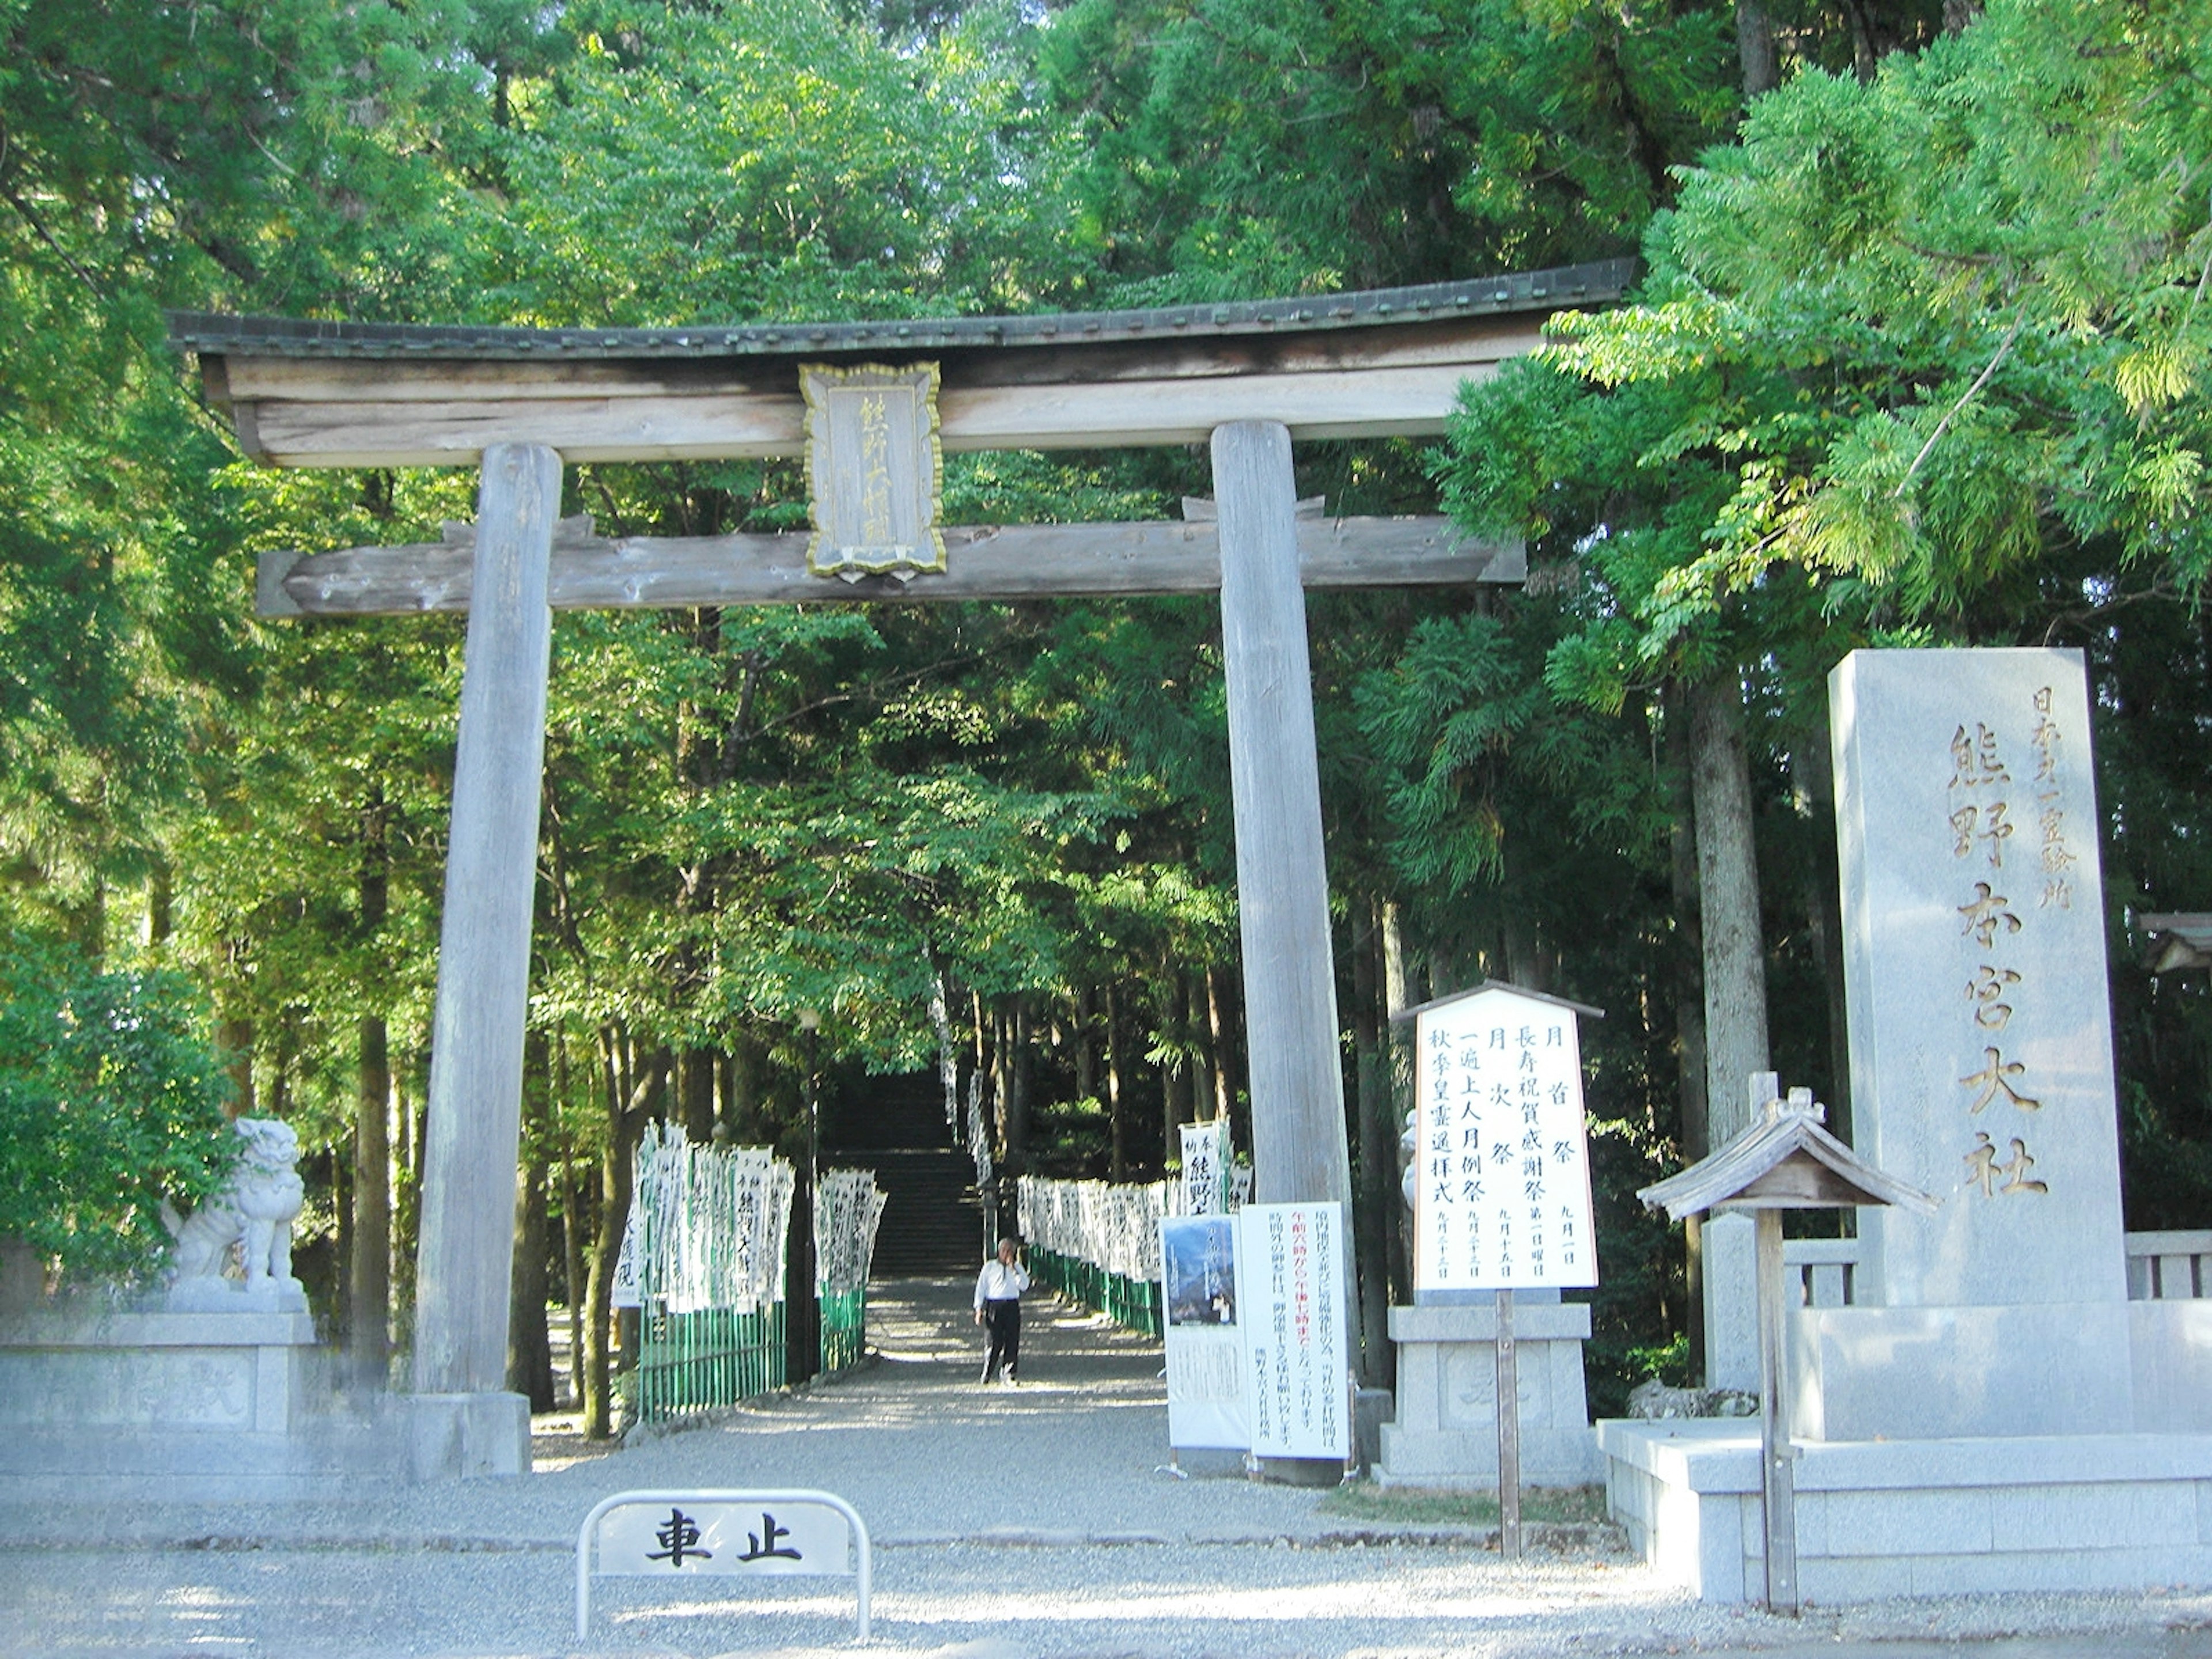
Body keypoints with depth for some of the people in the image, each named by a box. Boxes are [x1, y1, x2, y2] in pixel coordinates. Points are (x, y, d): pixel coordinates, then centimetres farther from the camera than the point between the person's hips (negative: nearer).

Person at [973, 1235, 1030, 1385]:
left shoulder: (1018, 1268, 12)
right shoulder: (989, 1267, 8)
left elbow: (1025, 1286, -3)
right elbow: (981, 1287, 8)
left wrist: (1013, 1269, -9)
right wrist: (979, 1308, 1)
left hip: (1012, 1307, 2)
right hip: (993, 1306, -1)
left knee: (1012, 1342, -1)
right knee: (993, 1342, -3)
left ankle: (1010, 1374, 7)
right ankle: (988, 1374, 9)